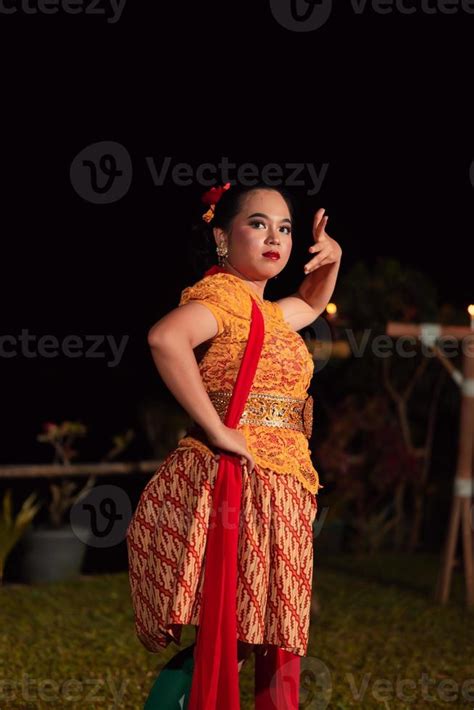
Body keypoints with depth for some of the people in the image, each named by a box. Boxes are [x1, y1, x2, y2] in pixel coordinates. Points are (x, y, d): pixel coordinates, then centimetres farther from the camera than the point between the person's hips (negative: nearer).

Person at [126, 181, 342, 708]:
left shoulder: (266, 311, 20)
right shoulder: (225, 292, -9)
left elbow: (311, 304, 44)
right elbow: (166, 337, -30)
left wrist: (329, 259, 22)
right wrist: (216, 431, -26)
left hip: (280, 487, 10)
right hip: (236, 480, -10)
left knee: (270, 645, 10)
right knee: (226, 643, -10)